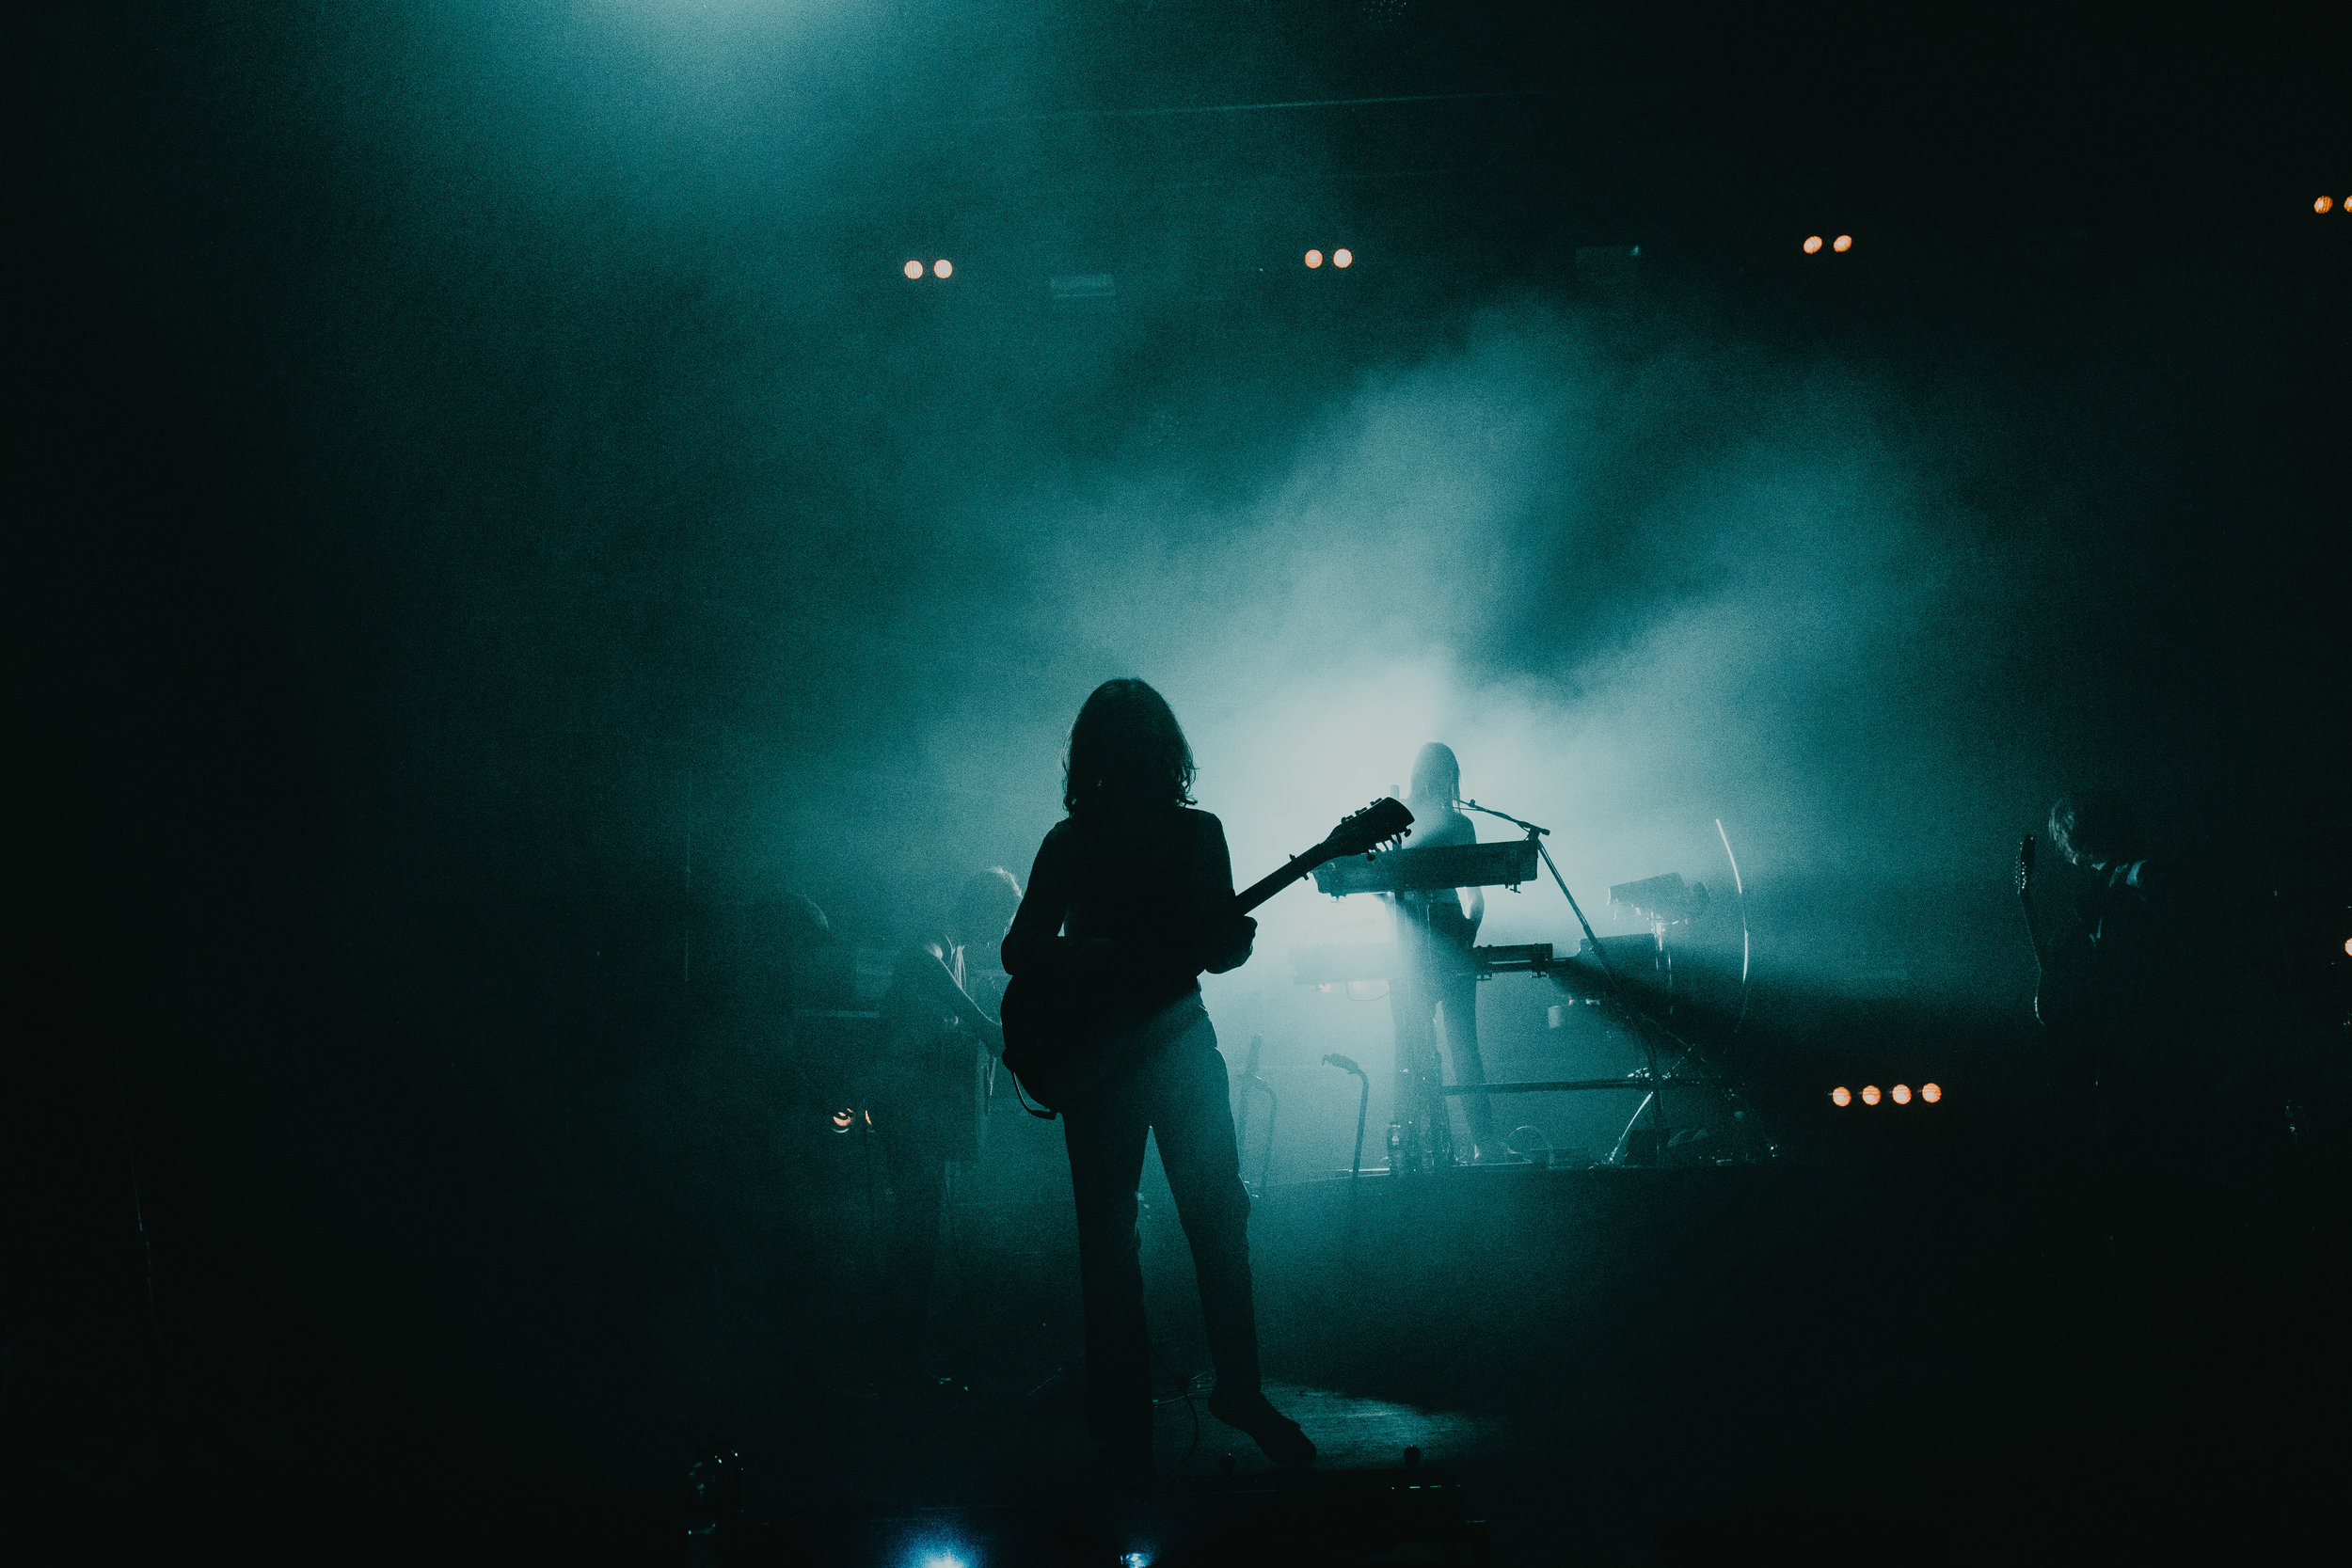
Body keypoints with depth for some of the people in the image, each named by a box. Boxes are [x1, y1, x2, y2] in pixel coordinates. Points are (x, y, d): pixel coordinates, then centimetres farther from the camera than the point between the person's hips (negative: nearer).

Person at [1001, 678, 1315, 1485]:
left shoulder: (1197, 832, 8)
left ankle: (1238, 1386, 9)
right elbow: (1019, 951, 3)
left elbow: (1220, 946, 8)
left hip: (1178, 1038, 1)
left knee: (1219, 1213, -4)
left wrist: (1231, 938, -17)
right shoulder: (1069, 842, 5)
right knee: (1107, 1236, -2)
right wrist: (1097, 959, -17)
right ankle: (1123, 1424, 2)